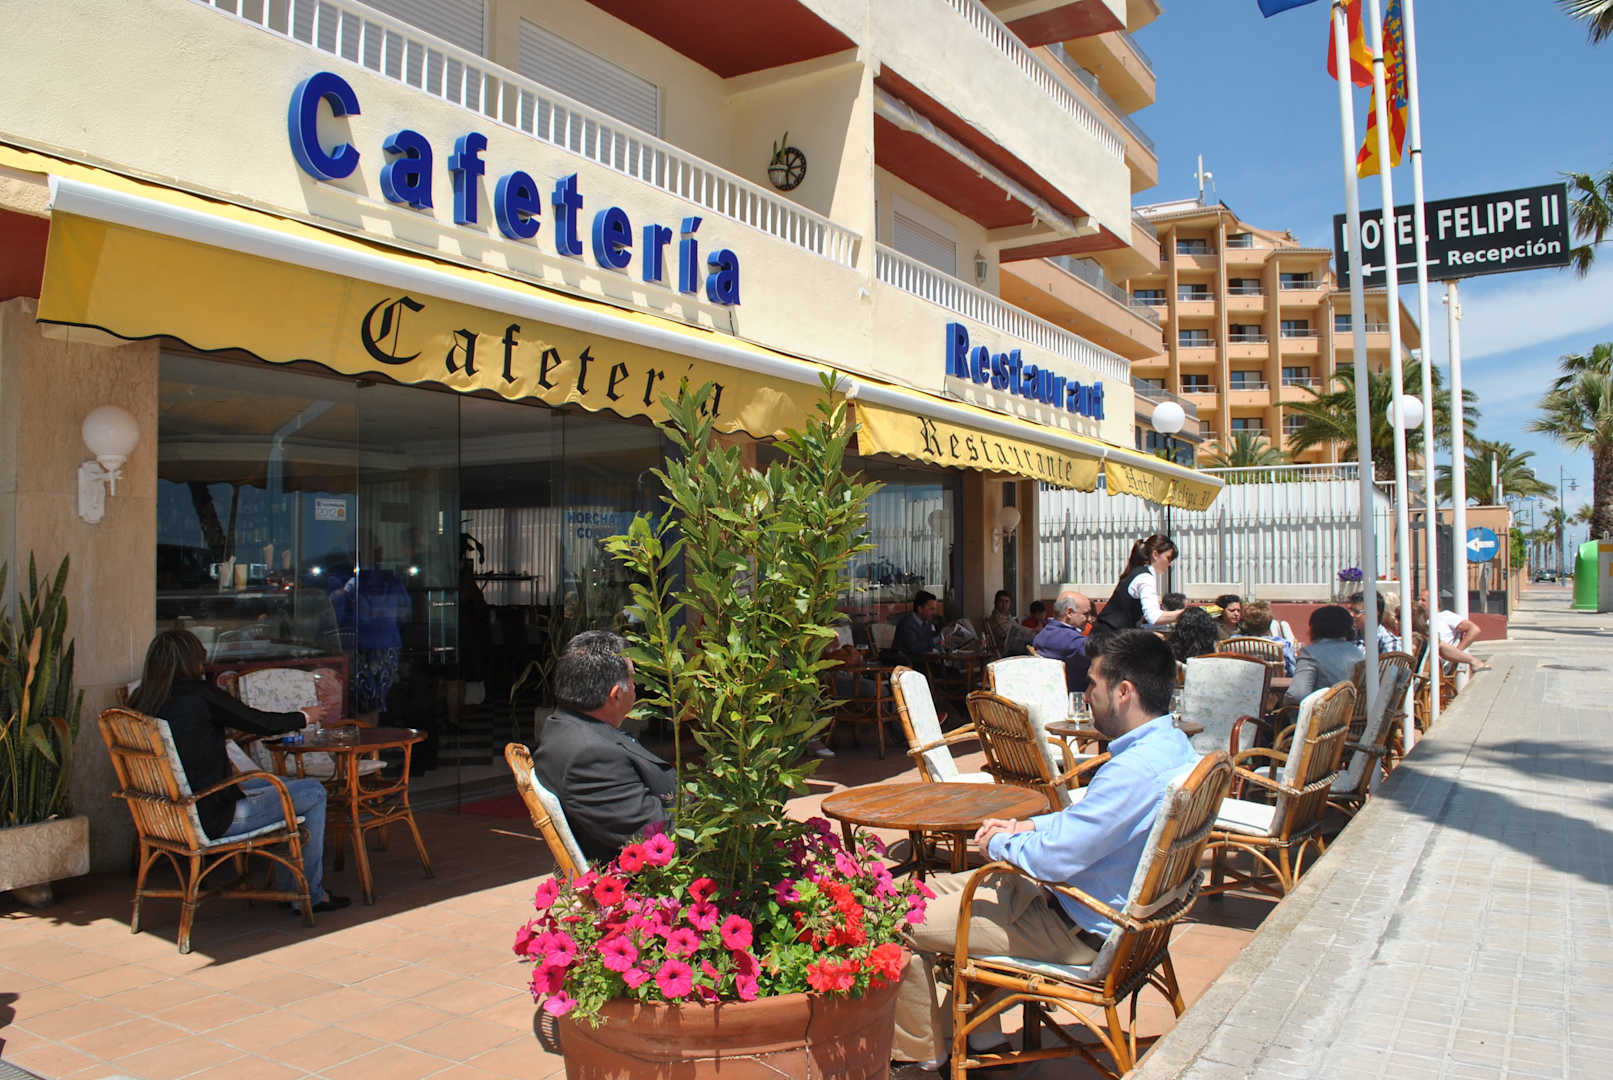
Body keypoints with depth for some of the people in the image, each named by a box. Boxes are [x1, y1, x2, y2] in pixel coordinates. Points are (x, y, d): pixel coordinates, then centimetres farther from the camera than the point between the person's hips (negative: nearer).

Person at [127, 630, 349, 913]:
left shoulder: (140, 701, 3)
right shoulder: (199, 694, -19)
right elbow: (261, 723, -9)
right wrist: (305, 716, 10)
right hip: (212, 818, -9)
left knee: (284, 783, 26)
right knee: (314, 792, 4)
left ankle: (287, 889, 30)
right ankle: (310, 895, 14)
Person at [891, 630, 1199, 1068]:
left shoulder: (1136, 769, -31)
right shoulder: (1173, 744, 2)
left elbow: (1052, 859, -30)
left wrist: (998, 844, -9)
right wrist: (1027, 827, 5)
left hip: (1077, 931, -10)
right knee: (931, 889, 19)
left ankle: (922, 1052, 18)